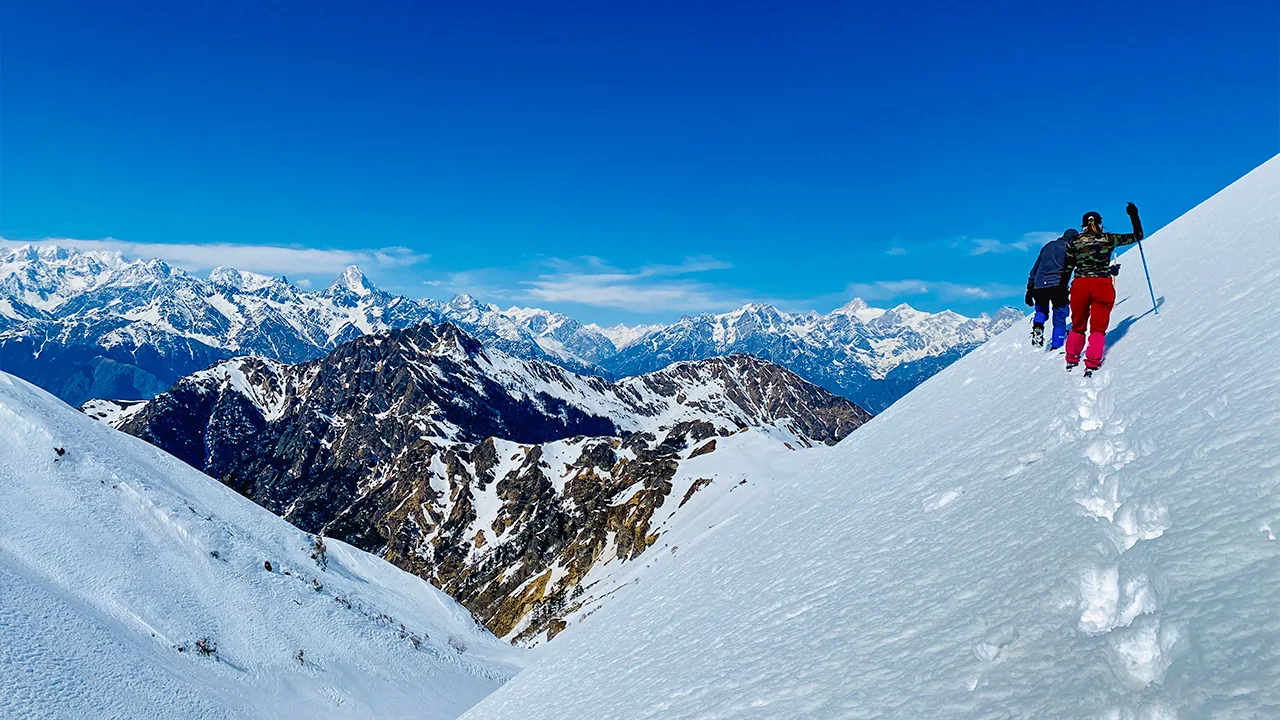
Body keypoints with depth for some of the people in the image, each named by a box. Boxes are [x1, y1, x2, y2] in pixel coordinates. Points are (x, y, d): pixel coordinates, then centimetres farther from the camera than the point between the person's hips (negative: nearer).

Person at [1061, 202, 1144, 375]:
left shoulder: (1075, 242, 4)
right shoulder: (1109, 239, 2)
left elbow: (1066, 270, 4)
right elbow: (1137, 236, 13)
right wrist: (1134, 216, 22)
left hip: (1080, 285, 1)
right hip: (1103, 285, -1)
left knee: (1077, 327, 17)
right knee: (1098, 328, 5)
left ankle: (1071, 361, 25)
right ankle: (1091, 365, -6)